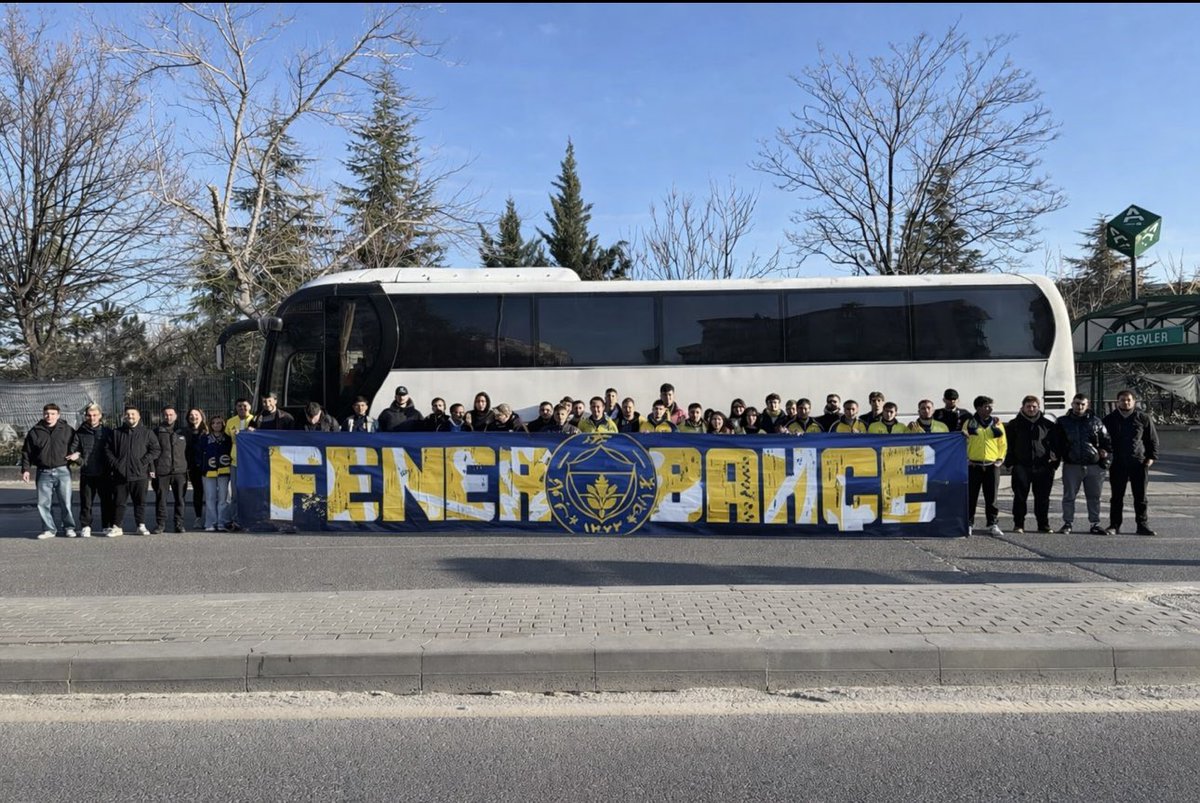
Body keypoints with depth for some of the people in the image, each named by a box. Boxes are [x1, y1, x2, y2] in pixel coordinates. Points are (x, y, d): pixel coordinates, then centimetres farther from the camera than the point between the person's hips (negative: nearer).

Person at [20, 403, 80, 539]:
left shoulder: (67, 430, 4)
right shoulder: (35, 431, 5)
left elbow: (76, 443, 18)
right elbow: (26, 451, 9)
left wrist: (76, 453, -1)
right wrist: (25, 469, 4)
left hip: (63, 471, -1)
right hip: (44, 473, 1)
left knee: (66, 502, 0)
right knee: (43, 503, 3)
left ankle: (69, 527, 13)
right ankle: (49, 529, 13)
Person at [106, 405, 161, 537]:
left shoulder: (146, 432, 5)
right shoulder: (116, 433, 12)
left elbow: (156, 449, 2)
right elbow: (108, 450, 14)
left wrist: (144, 462, -8)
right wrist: (114, 463, -1)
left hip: (140, 474, -2)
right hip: (120, 474, 2)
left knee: (140, 501, 3)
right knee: (119, 501, 5)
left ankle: (141, 526, 9)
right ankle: (117, 527, 11)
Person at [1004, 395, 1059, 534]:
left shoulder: (1048, 425, 10)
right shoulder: (1014, 425, 8)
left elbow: (1055, 444, 12)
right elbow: (1007, 445, 8)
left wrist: (1054, 462, 0)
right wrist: (1010, 463, -2)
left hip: (1043, 467, 1)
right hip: (1021, 467, -1)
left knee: (1042, 497, 5)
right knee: (1020, 497, 0)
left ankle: (1043, 525, 15)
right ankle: (1018, 525, 6)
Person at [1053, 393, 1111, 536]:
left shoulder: (1096, 421, 9)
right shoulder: (1063, 422, 7)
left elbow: (1105, 439, 14)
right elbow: (1056, 443, 7)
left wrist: (1106, 450, -2)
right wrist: (1057, 456, -6)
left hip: (1094, 465, 1)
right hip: (1071, 465, -1)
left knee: (1094, 496, 7)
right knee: (1069, 496, 3)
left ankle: (1095, 523, 16)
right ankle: (1068, 523, 11)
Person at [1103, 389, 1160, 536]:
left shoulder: (1144, 419, 4)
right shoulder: (1109, 419, 6)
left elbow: (1153, 440, 8)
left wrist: (1151, 457, -1)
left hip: (1139, 463, 0)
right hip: (1117, 464, 1)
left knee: (1141, 497, 3)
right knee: (1117, 497, 5)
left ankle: (1143, 525, 9)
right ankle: (1114, 525, 10)